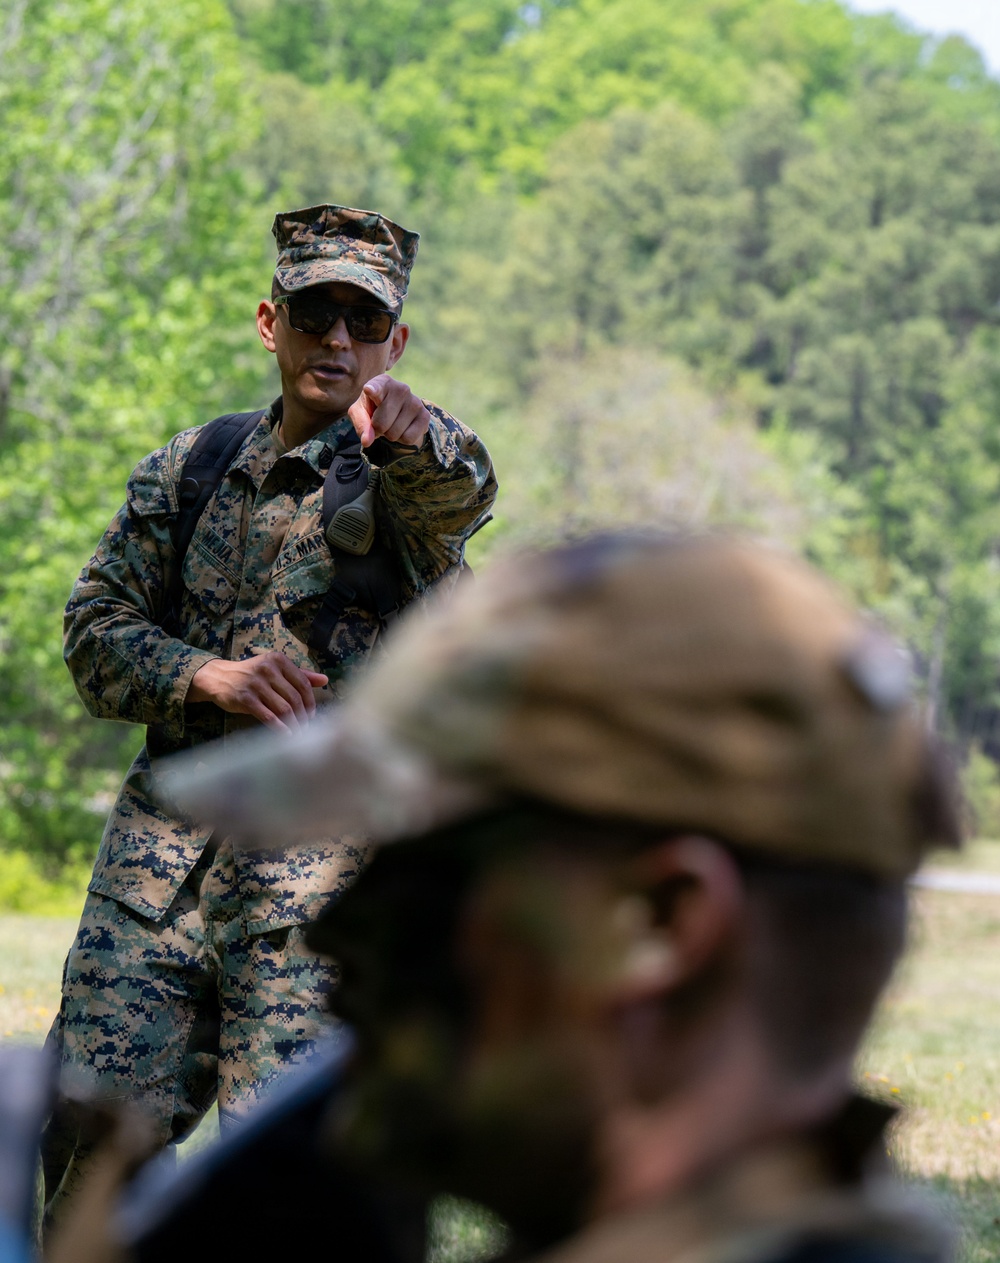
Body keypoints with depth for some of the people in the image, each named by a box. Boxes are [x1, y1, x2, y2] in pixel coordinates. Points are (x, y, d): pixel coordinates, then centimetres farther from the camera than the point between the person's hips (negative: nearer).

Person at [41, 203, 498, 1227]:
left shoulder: (405, 476, -1)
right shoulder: (190, 469, 12)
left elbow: (458, 492, -26)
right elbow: (96, 625, 9)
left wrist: (409, 431, -49)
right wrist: (208, 676, -11)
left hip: (326, 863, -4)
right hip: (161, 842, 4)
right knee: (92, 1131, 1)